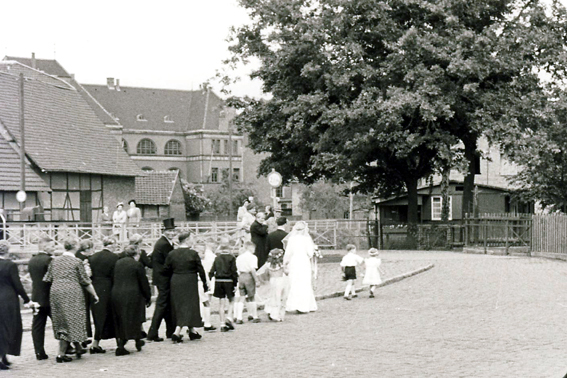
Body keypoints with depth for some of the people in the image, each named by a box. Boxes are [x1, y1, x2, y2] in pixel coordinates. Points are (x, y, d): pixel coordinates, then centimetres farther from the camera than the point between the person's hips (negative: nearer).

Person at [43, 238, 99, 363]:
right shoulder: (76, 262, -6)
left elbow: (47, 279, 10)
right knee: (70, 321, 1)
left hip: (55, 292, 5)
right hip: (71, 293, -5)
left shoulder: (55, 261, 7)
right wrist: (94, 295, 8)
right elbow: (85, 281, -2)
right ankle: (61, 354, -2)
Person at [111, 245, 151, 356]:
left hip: (116, 295, 4)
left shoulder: (117, 263, 9)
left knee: (120, 322, 9)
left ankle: (120, 345, 5)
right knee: (134, 319, 10)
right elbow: (143, 283, -4)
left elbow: (113, 280, 14)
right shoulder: (137, 265, -7)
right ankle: (138, 341, 19)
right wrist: (148, 297, 5)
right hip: (132, 296, -4)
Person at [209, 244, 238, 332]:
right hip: (228, 281, -3)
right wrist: (235, 283, -5)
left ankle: (223, 324, 6)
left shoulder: (217, 258, 7)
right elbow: (234, 271, -8)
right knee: (231, 301, 12)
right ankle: (229, 318, -9)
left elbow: (212, 271, 4)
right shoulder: (231, 258, -3)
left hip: (218, 281, 3)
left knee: (222, 304, 7)